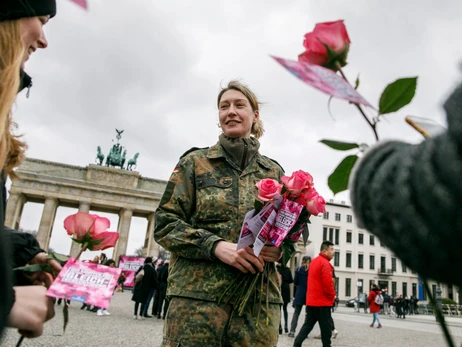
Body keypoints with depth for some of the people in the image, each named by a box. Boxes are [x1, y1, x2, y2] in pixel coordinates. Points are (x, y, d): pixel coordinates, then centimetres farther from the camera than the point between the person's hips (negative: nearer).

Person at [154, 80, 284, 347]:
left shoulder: (274, 172, 12)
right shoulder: (195, 162, 6)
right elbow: (165, 224, 1)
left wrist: (279, 249, -8)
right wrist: (215, 245, -15)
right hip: (197, 296, -2)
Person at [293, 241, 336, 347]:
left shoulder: (314, 261, 15)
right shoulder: (325, 263, -14)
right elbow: (327, 283, -20)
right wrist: (332, 295, -4)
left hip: (311, 300, 9)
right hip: (322, 301, -9)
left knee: (308, 324, 10)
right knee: (326, 327, 3)